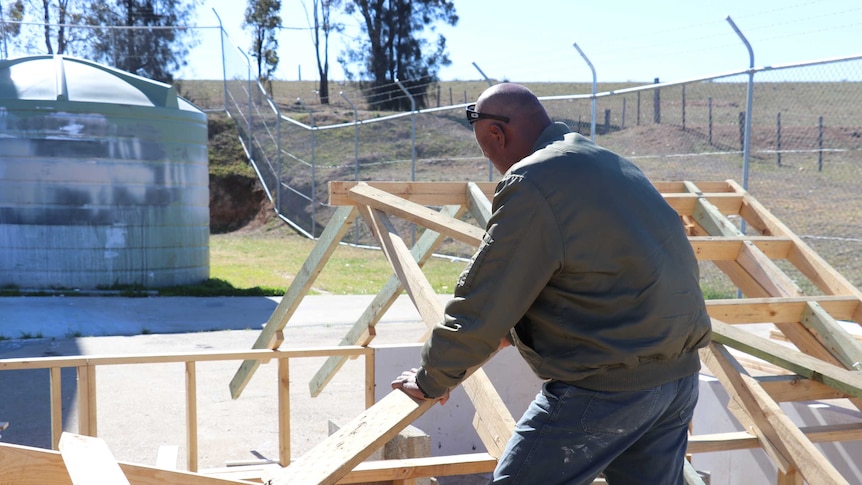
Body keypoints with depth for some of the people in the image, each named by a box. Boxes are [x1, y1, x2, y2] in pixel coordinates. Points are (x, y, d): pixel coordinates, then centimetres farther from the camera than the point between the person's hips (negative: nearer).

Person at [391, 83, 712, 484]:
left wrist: (432, 381, 3)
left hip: (606, 384, -9)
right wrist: (512, 331, 36)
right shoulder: (610, 163, 15)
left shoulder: (532, 184, -14)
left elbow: (481, 303, -12)